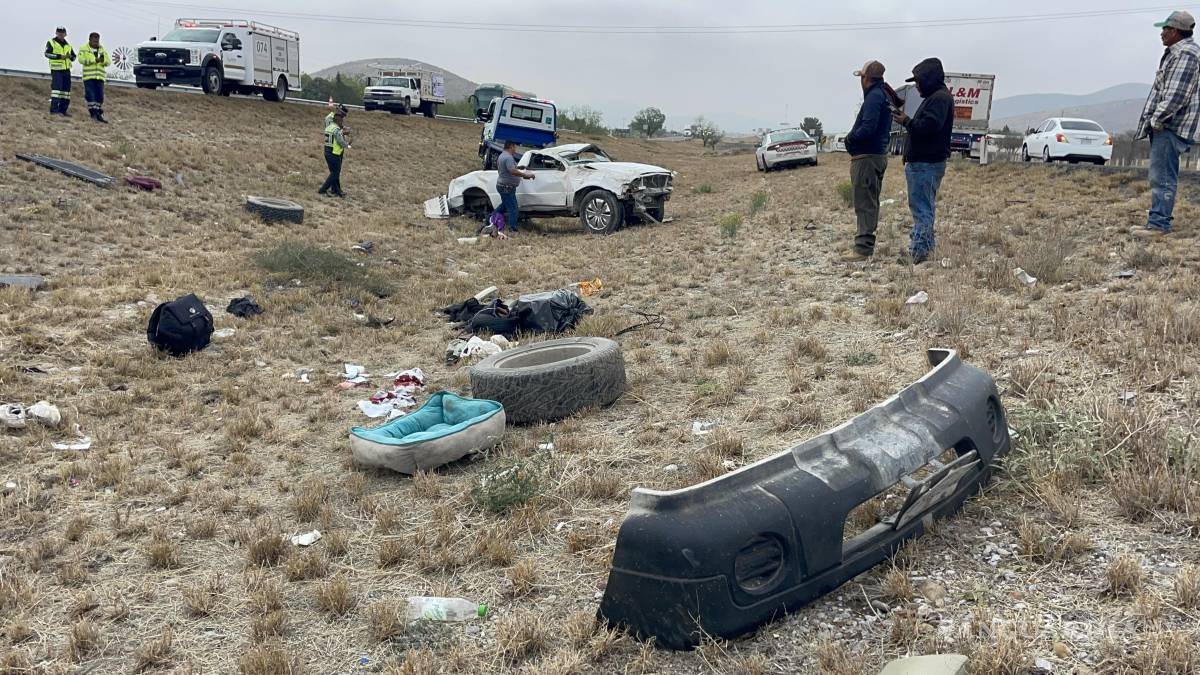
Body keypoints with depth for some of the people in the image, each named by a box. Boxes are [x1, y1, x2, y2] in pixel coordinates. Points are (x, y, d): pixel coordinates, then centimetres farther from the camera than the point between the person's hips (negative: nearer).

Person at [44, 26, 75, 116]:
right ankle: (54, 109, -18)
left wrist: (70, 56, -7)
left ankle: (63, 110, 12)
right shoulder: (51, 42, 1)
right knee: (56, 87, -16)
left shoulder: (68, 45, 18)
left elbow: (74, 57, 17)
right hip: (56, 69, -6)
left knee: (66, 89, 6)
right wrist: (60, 56, -21)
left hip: (66, 70, 6)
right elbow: (47, 54, -11)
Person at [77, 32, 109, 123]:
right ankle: (93, 113, -8)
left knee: (100, 96, 5)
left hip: (100, 77, 4)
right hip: (88, 77, -4)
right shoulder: (84, 49, 4)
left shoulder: (102, 50, 16)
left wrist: (103, 60, -15)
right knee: (90, 96, -9)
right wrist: (94, 60, -18)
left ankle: (99, 115, 13)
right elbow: (81, 60, -11)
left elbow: (108, 63, 8)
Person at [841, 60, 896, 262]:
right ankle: (866, 244, 24)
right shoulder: (885, 95, 16)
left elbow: (868, 128, -26)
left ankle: (863, 248, -7)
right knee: (870, 202, 16)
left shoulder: (874, 97, -16)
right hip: (879, 154, 10)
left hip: (866, 157, -10)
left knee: (864, 203, -8)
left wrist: (850, 138, -9)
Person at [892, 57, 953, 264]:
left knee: (922, 208, -10)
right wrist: (907, 121, 8)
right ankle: (924, 247, 22)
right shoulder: (935, 97, 21)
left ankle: (918, 251, -9)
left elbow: (928, 126, -25)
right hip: (924, 161, 11)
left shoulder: (940, 98, -13)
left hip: (926, 163, -11)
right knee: (923, 207, 15)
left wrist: (906, 122, -11)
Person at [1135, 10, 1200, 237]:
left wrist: (1157, 119, -17)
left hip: (1171, 125, -11)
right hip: (1163, 124, 11)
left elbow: (1177, 94, -20)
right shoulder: (1174, 53, 20)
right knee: (1159, 176, 12)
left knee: (1162, 176, -12)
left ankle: (1158, 223, -12)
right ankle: (1158, 220, 17)